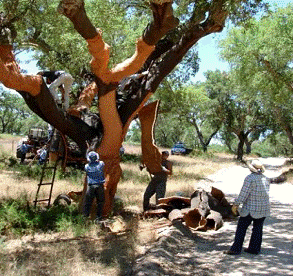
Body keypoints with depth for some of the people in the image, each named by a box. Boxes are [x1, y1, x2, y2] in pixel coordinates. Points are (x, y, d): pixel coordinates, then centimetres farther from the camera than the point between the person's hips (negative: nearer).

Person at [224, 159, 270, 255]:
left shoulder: (250, 178, -15)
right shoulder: (266, 179, 6)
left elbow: (244, 193, -18)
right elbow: (267, 194, 13)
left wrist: (236, 204, -13)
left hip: (251, 208, -7)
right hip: (264, 208, 7)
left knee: (241, 228, 1)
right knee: (258, 228, 13)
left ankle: (236, 249, 3)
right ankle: (254, 248, 19)